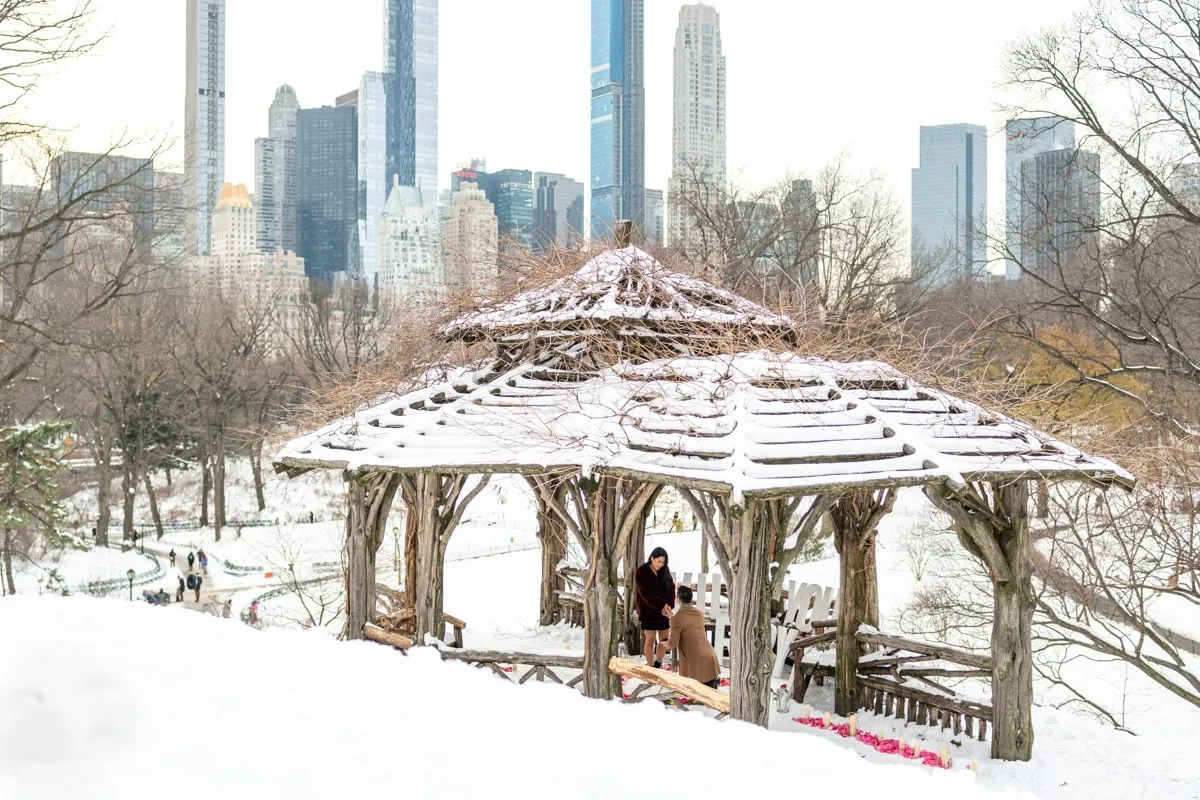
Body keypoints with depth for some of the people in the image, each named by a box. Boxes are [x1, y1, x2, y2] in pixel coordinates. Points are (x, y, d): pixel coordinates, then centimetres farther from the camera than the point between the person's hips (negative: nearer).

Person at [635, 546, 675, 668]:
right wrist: (661, 606, -25)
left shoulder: (664, 572, 5)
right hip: (648, 611, -5)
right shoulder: (641, 573, -10)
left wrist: (668, 606, -18)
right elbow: (646, 594, -17)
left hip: (663, 612, 5)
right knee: (650, 640, 1)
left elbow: (671, 589, -2)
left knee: (665, 640, 5)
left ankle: (658, 664, 25)